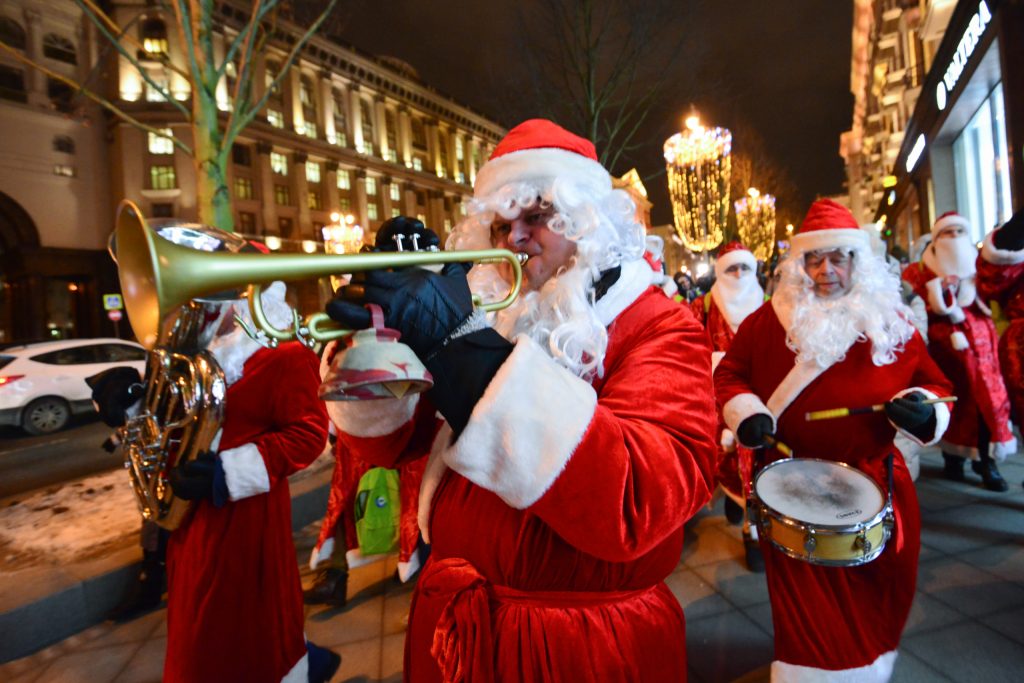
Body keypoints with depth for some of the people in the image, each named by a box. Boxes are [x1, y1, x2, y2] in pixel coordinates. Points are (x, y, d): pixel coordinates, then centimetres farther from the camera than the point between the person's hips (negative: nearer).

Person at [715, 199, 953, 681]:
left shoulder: (891, 322, 0)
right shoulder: (769, 321, -6)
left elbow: (933, 385, 6)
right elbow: (730, 374, 1)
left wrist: (922, 409, -16)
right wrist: (746, 413, -16)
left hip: (876, 487, 3)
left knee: (876, 603, 22)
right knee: (808, 611, 9)